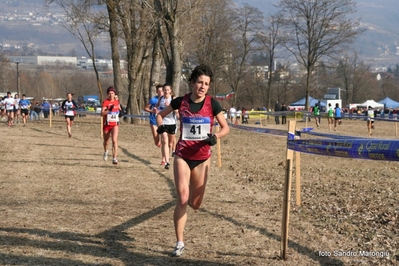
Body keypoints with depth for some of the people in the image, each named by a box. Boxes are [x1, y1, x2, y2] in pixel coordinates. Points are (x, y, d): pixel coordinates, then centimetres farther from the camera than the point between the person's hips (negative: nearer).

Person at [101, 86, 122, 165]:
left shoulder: (117, 102, 3)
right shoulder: (105, 102, -10)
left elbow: (119, 109, 24)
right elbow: (102, 113, -21)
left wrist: (120, 112, 3)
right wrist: (109, 110, -35)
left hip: (115, 125, 1)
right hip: (106, 125, -1)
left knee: (114, 141, -18)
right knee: (106, 141, 17)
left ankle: (114, 158, -19)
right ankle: (106, 152, 51)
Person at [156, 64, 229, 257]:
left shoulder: (212, 104, -8)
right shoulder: (180, 102, -6)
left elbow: (226, 127, 0)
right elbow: (161, 114, 11)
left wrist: (215, 136, -20)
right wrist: (161, 126, -9)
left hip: (202, 158, 1)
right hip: (182, 156, -1)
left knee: (195, 204, 8)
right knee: (182, 199, -14)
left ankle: (191, 191, 48)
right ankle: (179, 243, -3)